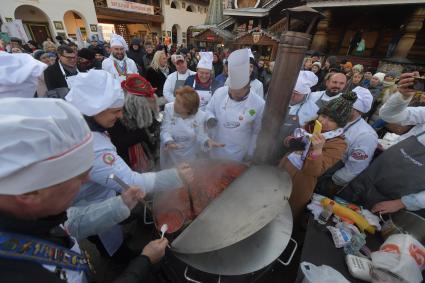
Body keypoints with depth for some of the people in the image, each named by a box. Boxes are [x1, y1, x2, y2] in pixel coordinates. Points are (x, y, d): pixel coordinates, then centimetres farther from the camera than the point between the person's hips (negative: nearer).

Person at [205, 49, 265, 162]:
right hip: (216, 149, 3)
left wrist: (250, 153, 1)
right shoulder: (219, 92, -14)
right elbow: (209, 110, 2)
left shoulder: (259, 104, -18)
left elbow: (257, 132, -6)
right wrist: (210, 118, -21)